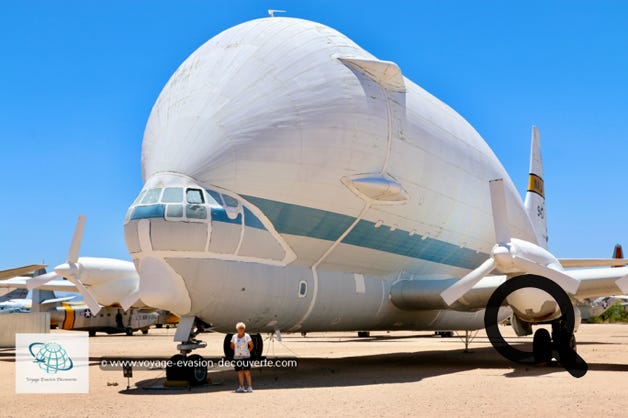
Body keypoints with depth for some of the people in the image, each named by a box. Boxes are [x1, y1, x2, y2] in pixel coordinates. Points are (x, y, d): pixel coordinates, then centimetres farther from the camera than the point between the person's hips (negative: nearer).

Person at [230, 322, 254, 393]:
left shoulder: (247, 336, -3)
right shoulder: (234, 336, 7)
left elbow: (251, 346, 2)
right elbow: (232, 346, 18)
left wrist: (247, 351, -1)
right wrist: (237, 351, 10)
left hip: (245, 357, -4)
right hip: (237, 357, 4)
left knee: (247, 372, -8)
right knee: (240, 372, 5)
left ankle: (249, 387, -6)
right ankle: (241, 387, 11)